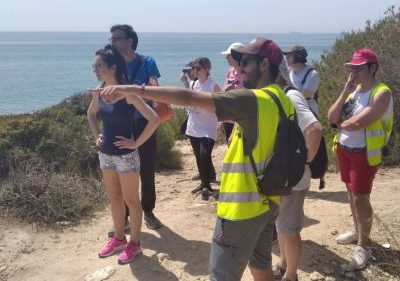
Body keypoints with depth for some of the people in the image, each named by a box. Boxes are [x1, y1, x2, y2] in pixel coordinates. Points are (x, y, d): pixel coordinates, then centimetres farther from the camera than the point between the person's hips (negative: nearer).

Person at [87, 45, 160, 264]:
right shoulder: (99, 92, 2)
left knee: (131, 200, 6)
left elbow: (154, 119, -24)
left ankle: (135, 243, 21)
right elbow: (91, 114, 23)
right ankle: (119, 238, 34)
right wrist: (96, 136, 11)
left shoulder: (127, 93, -19)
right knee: (114, 198, 18)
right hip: (105, 153, 7)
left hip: (126, 154, -7)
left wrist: (136, 143, -18)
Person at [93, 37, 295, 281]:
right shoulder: (283, 100, 6)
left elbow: (189, 98, -27)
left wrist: (134, 90, -26)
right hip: (267, 202, 9)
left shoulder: (253, 100, -21)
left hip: (243, 207, -9)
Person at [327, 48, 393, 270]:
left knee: (361, 197, -3)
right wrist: (346, 91, -10)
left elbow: (358, 122, -28)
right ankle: (357, 230, 36)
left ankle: (363, 246, 11)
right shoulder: (354, 89, 7)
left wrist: (340, 124, -7)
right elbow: (331, 117, -2)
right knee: (351, 192, 18)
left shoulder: (381, 93, -17)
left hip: (364, 152, -7)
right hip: (343, 148, 7)